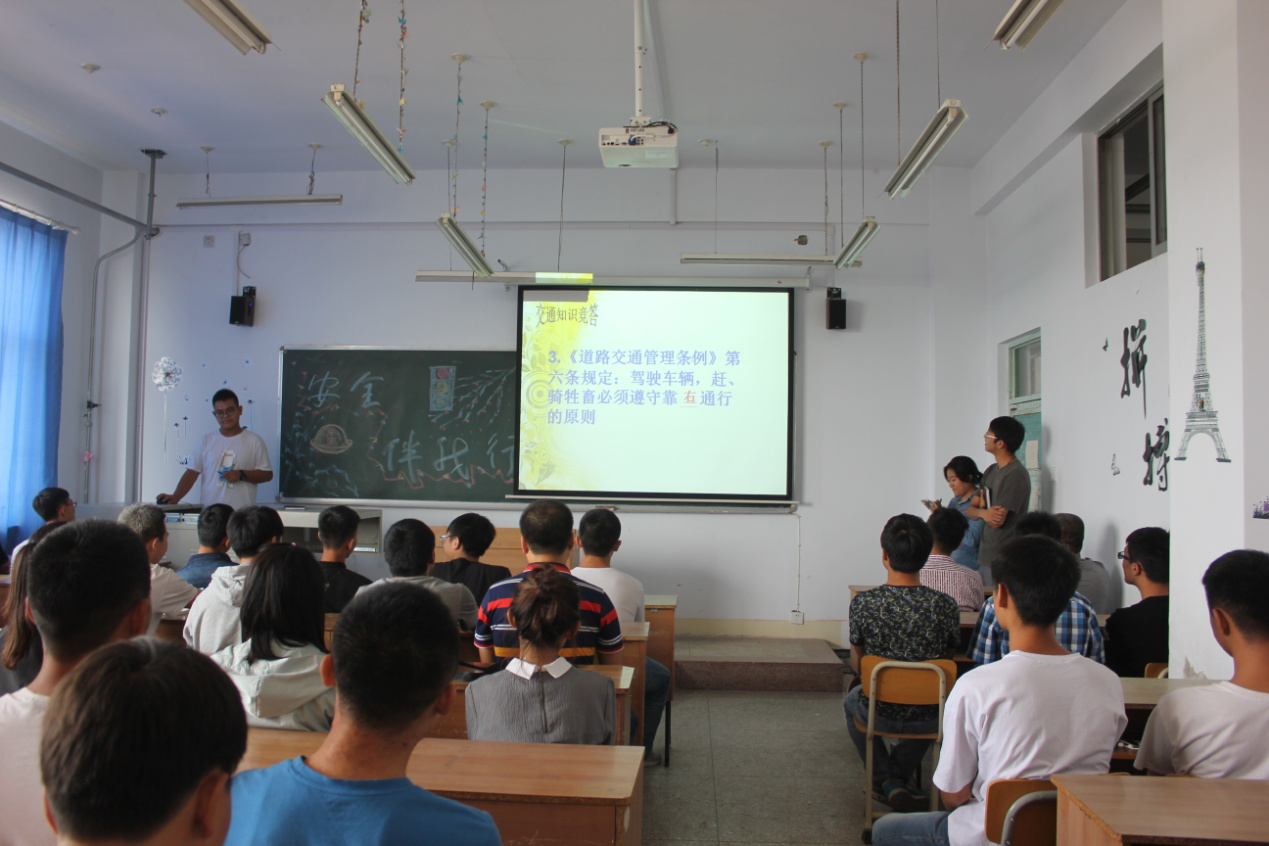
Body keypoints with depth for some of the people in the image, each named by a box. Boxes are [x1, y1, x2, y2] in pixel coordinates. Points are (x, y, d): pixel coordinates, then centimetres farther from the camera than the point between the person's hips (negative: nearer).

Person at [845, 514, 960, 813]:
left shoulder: (862, 603, -17)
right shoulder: (945, 605, -15)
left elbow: (857, 665, -3)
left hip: (879, 713, -1)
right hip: (927, 719, 1)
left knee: (852, 700, 34)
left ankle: (886, 781, 22)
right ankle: (900, 776, 25)